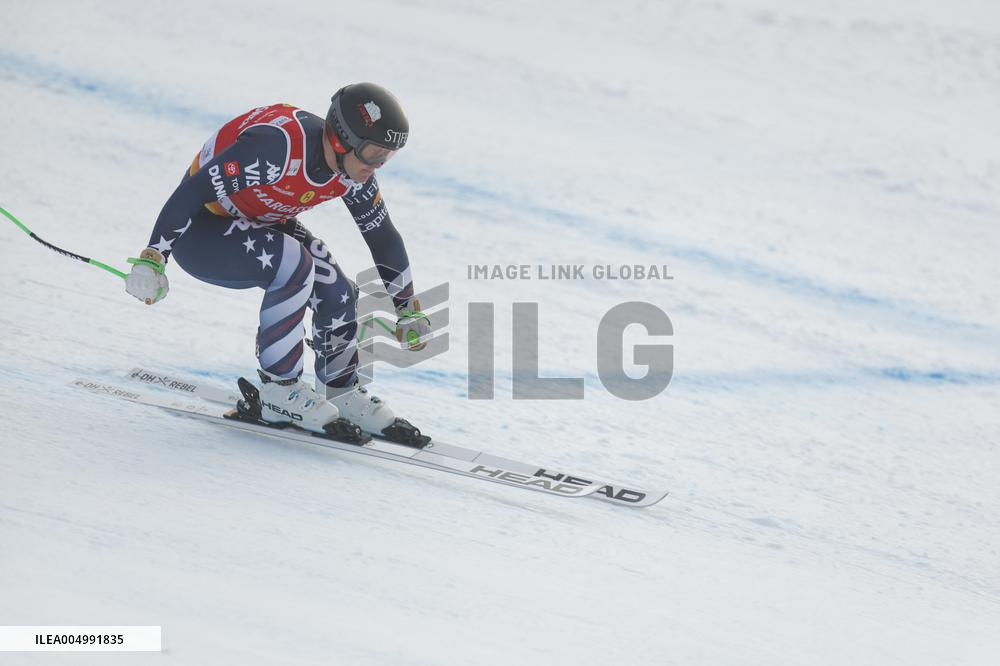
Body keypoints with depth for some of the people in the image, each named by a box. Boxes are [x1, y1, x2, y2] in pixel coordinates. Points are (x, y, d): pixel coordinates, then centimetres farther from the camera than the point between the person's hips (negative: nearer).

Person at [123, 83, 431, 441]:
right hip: (200, 231, -7)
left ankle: (341, 395, 15)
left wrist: (408, 310, 10)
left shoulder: (353, 167, -11)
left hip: (259, 227, 8)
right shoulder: (277, 145, -36)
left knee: (338, 294, -8)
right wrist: (152, 258, -33)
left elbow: (383, 236, 4)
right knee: (293, 265, -30)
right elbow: (192, 191, -33)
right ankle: (278, 390, -18)